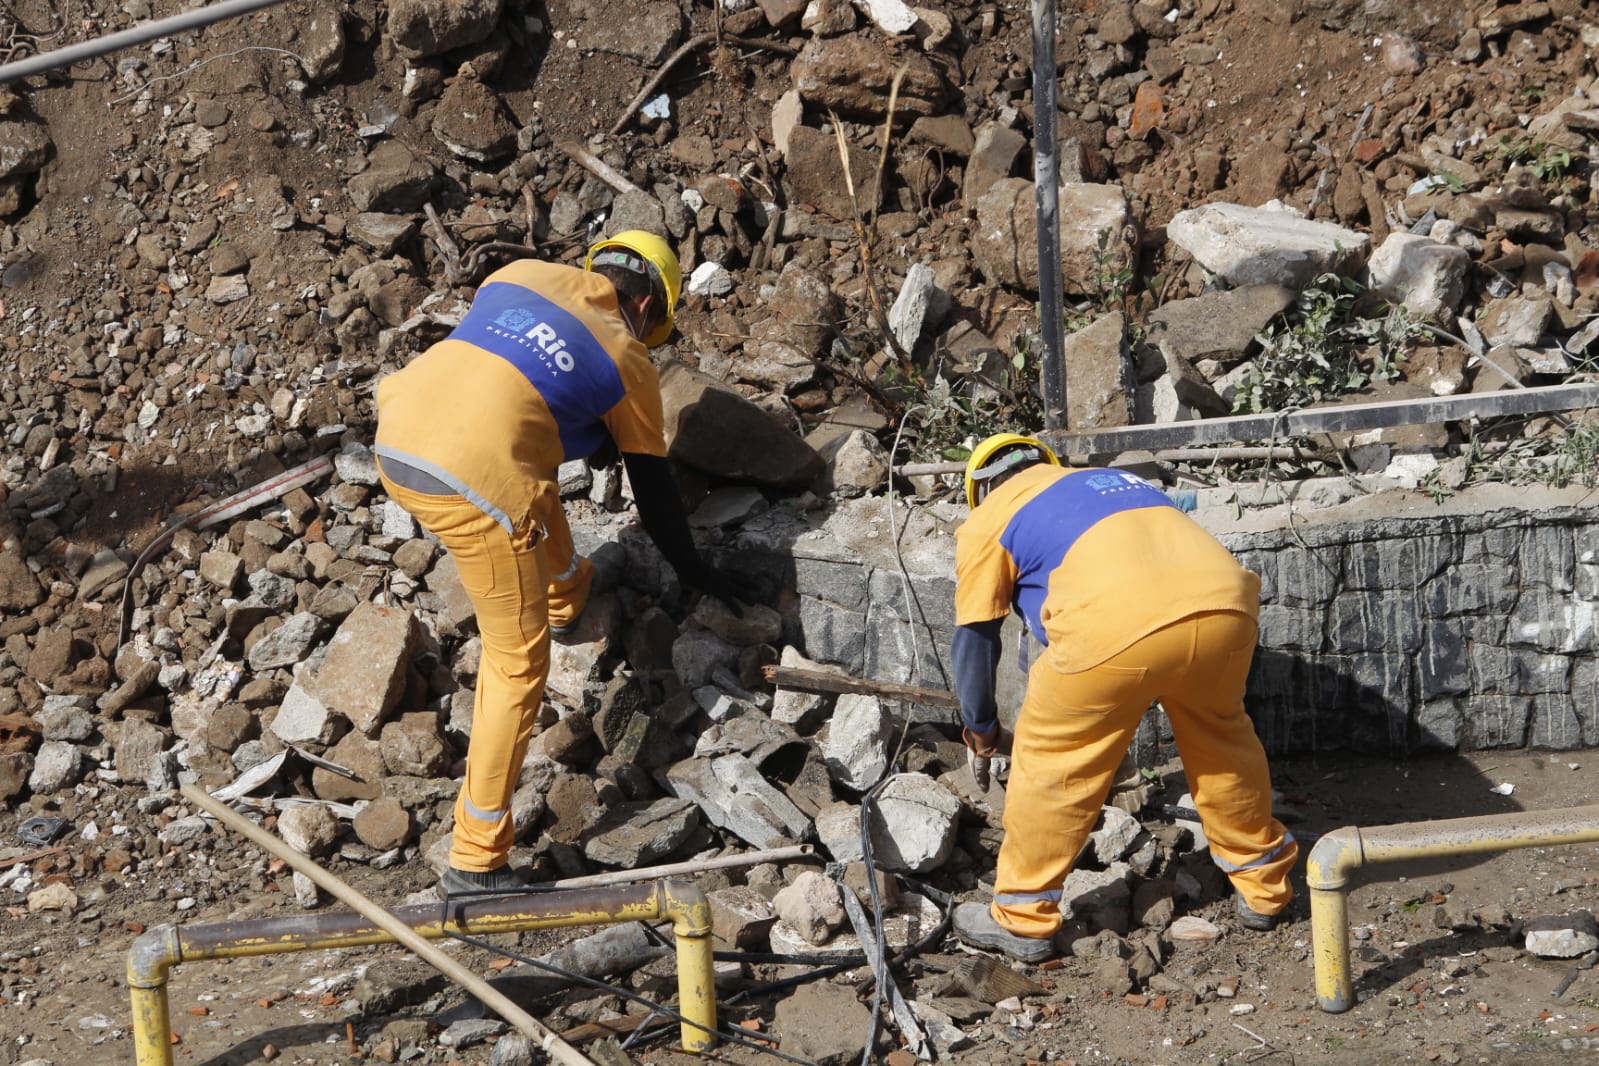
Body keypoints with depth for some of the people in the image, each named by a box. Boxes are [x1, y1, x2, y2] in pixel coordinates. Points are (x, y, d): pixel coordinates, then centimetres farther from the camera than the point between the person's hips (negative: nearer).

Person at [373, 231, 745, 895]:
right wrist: (691, 571, 35)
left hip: (395, 444, 7)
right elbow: (652, 489, 19)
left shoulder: (522, 274, 20)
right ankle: (476, 862, 7)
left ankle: (562, 592, 65)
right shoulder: (628, 359, 11)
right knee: (518, 666, 6)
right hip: (474, 485, -6)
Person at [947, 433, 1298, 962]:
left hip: (1119, 628, -5)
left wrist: (980, 725, 40)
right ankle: (1262, 886, 41)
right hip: (1222, 605, 5)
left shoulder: (989, 521, 23)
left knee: (1051, 761, 15)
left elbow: (974, 637, 24)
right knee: (1220, 736, 29)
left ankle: (1021, 918, 25)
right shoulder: (1116, 481, 39)